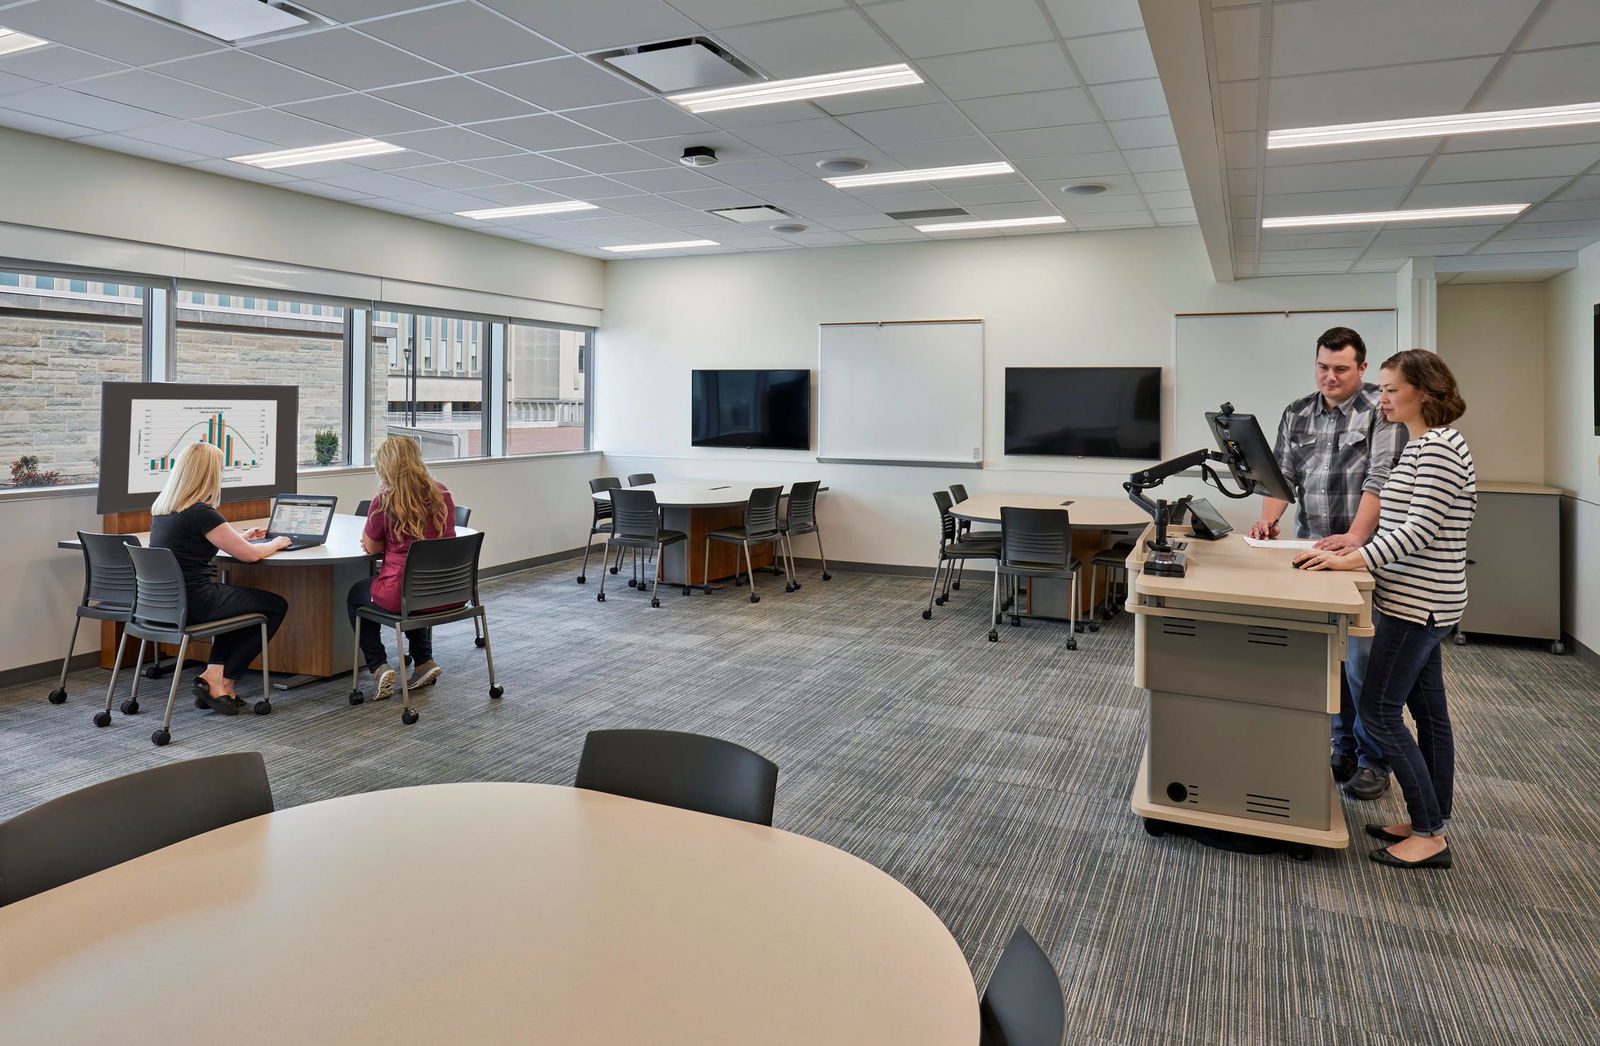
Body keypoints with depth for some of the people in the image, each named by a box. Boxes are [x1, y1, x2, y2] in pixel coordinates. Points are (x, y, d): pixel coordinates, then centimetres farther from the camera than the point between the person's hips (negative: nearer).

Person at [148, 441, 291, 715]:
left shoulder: (162, 507, 8)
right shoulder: (201, 513, -19)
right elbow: (249, 554, -13)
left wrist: (239, 536, 32)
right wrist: (275, 544, 7)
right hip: (192, 604, -9)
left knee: (240, 600, 30)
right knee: (277, 606, 8)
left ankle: (213, 675, 15)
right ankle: (225, 683, 9)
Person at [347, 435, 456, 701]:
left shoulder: (384, 501, -13)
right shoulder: (441, 494, 1)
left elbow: (371, 547, 2)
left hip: (400, 596, -4)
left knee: (356, 594, 29)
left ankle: (379, 667, 15)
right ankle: (424, 662, 30)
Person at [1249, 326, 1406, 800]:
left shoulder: (1381, 409, -5)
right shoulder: (1297, 414, 10)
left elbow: (1380, 479, -15)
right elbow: (1282, 474, 7)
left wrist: (1355, 538, -26)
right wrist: (1269, 516, -13)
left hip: (1363, 554, -5)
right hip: (1313, 551, 5)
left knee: (1363, 661, -2)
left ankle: (1373, 761, 14)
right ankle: (1342, 748, 25)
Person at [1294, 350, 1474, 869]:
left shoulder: (1439, 448, -16)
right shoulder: (1421, 446, 15)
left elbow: (1420, 529, -23)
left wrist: (1352, 560, -26)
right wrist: (1360, 544, 9)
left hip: (1417, 603, -10)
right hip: (1415, 601, 10)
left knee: (1378, 710, -7)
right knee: (1427, 710, 14)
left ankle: (1430, 836, 3)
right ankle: (1429, 822, 24)